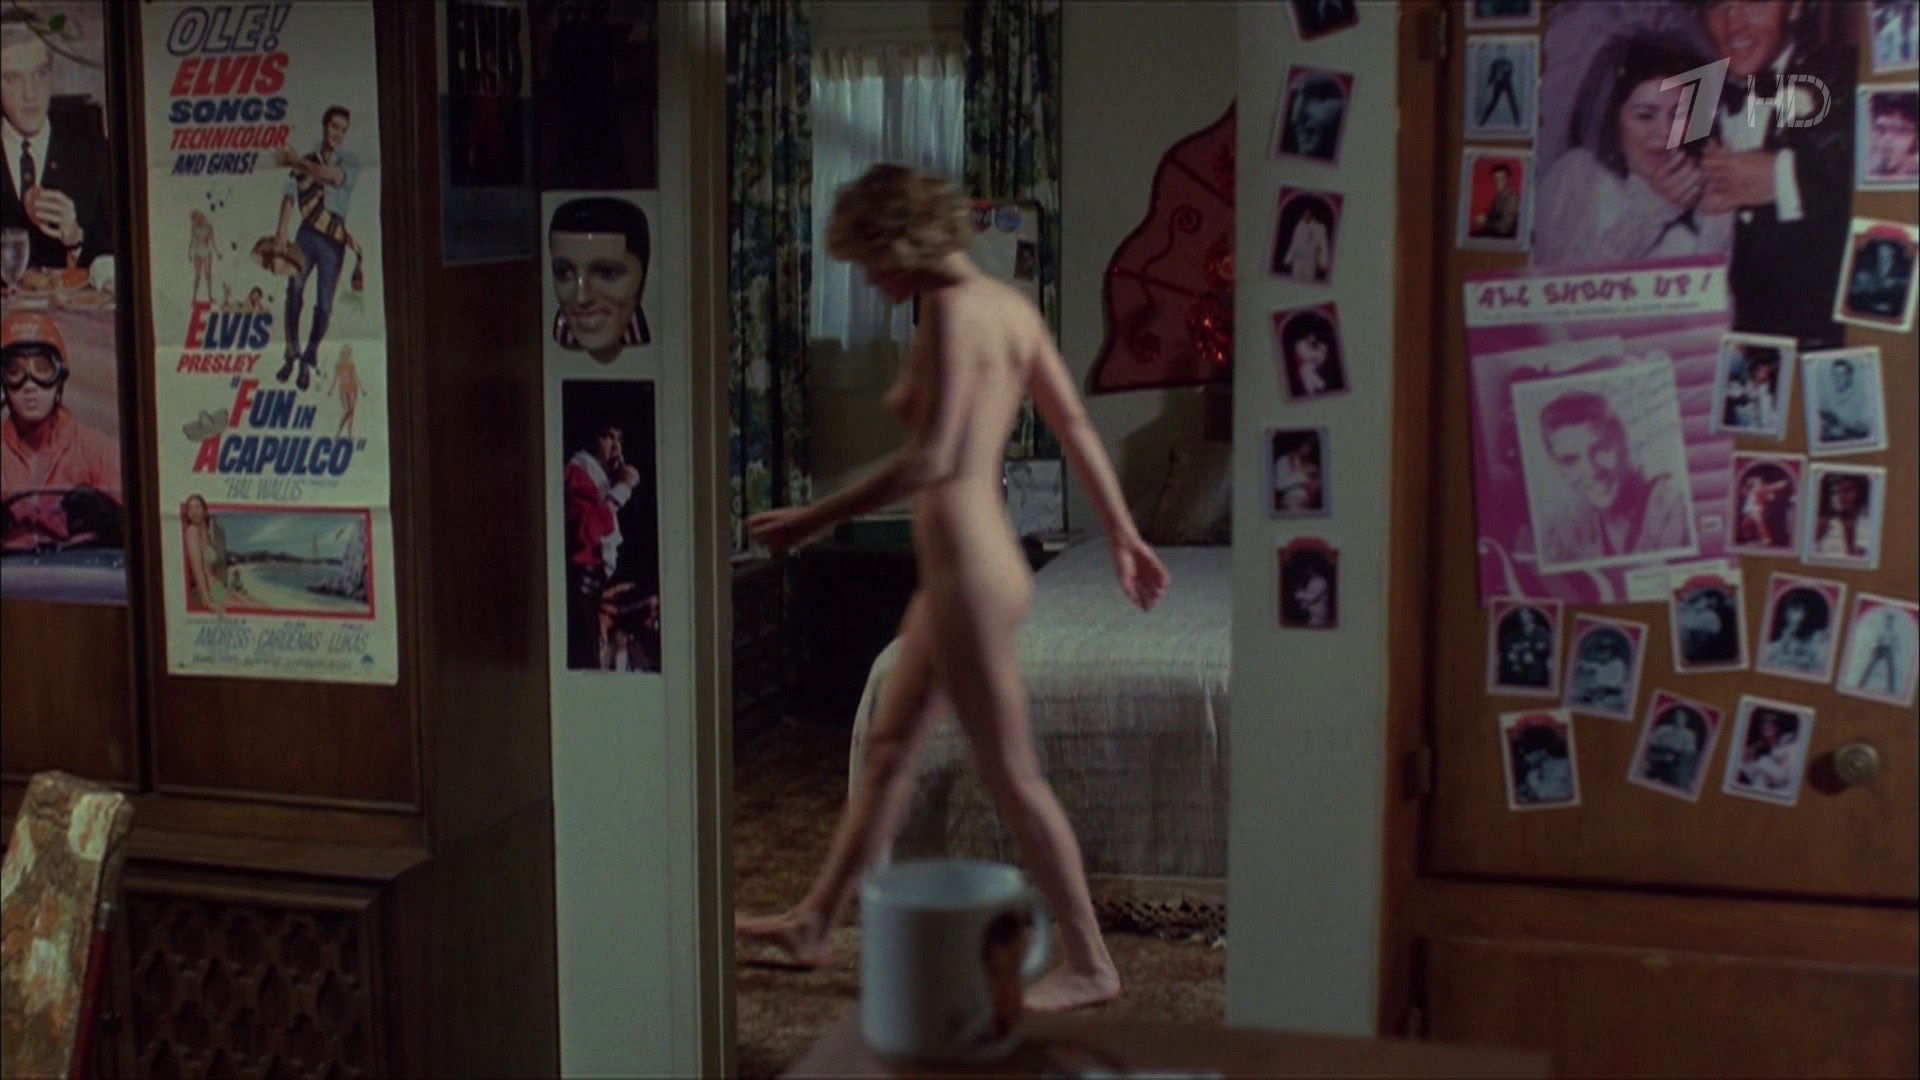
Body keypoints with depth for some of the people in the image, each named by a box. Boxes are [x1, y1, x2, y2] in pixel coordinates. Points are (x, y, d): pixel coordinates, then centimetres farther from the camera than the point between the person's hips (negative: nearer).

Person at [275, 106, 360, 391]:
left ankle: (309, 360, 11)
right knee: (294, 289, -13)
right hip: (307, 232, 1)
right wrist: (282, 232, -14)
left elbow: (334, 176, -18)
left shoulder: (350, 161, 5)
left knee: (324, 302, -2)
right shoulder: (306, 162, 9)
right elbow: (290, 196, -2)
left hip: (334, 237, -1)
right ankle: (292, 353, 0)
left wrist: (298, 162, -15)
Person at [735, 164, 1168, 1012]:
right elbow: (1076, 427, 12)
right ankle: (815, 922, 33)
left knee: (1010, 773, 1)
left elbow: (927, 461, -23)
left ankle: (1088, 965, 12)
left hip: (966, 568, -10)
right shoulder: (1010, 306, 7)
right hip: (978, 554, 10)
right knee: (888, 747, 19)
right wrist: (1124, 534, 19)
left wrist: (813, 520, -17)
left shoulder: (949, 309, -17)